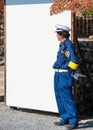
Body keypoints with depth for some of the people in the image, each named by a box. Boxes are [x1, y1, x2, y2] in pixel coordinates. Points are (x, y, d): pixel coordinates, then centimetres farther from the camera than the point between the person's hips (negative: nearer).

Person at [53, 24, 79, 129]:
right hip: (58, 75, 10)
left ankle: (73, 121, -5)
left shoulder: (68, 45, -15)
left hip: (64, 75, -10)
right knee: (60, 98, 14)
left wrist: (71, 72, -14)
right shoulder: (62, 45, 14)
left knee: (68, 98, -9)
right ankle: (65, 119, 23)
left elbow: (73, 61, -20)